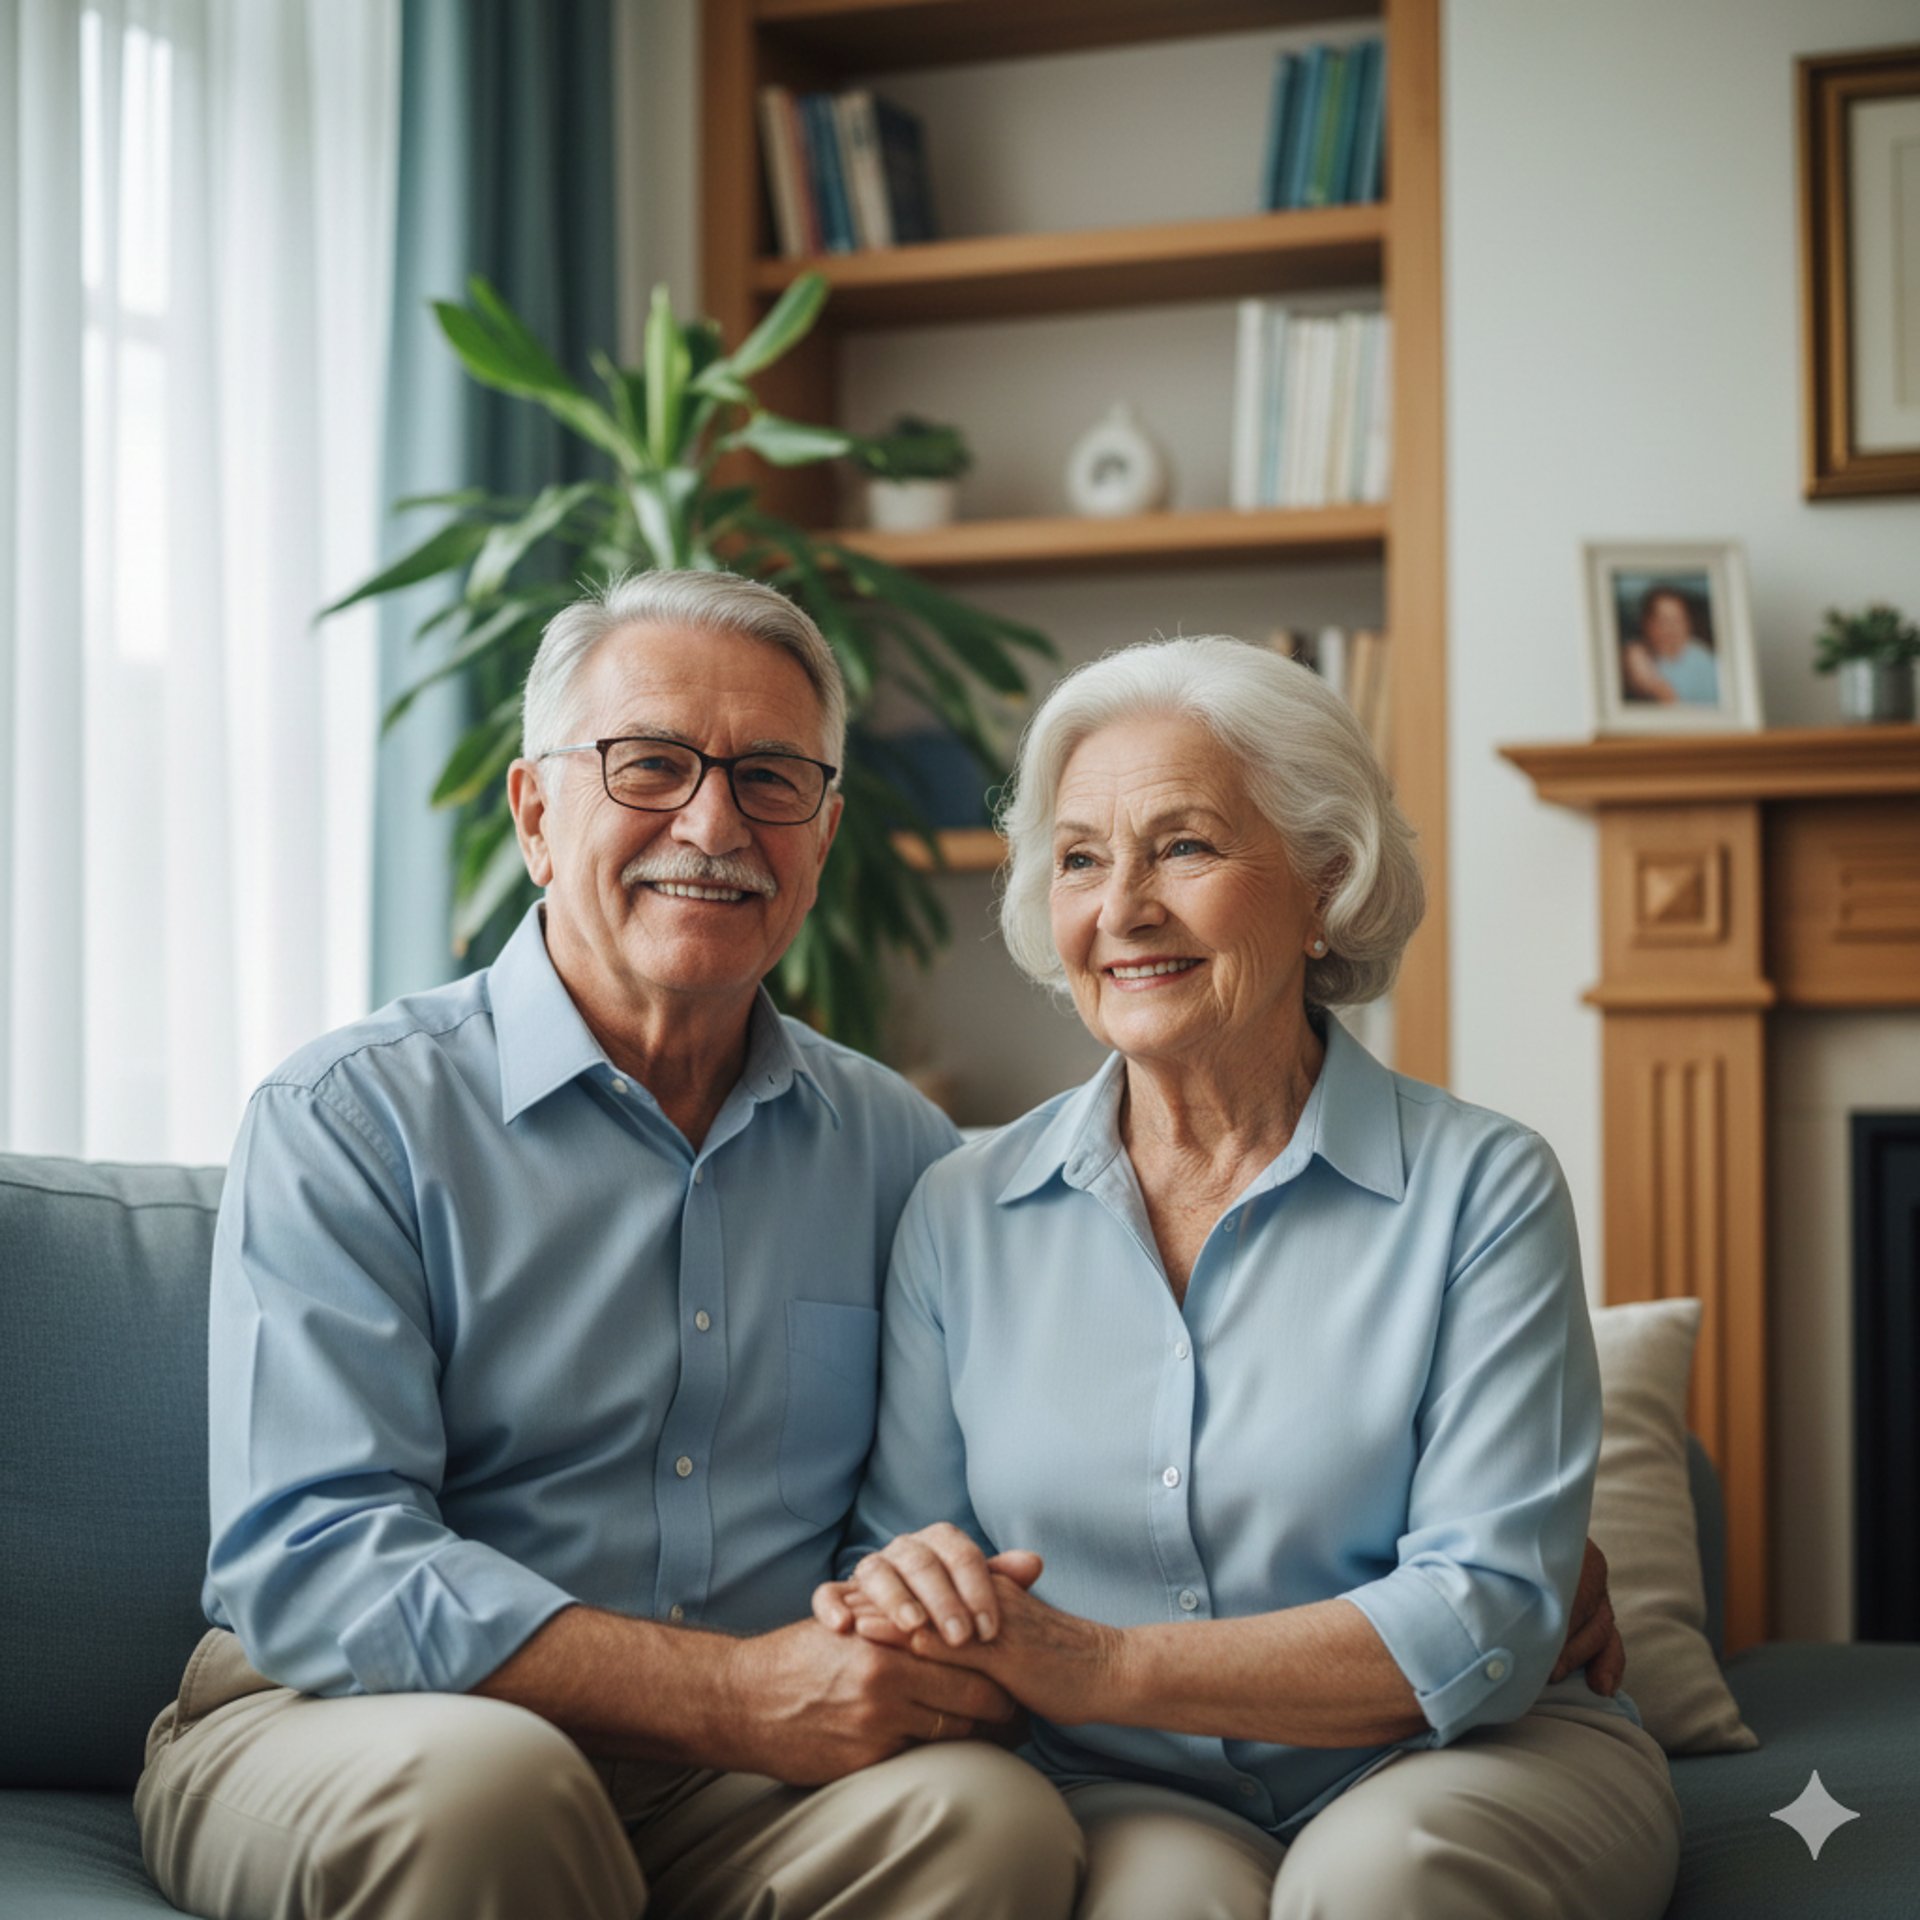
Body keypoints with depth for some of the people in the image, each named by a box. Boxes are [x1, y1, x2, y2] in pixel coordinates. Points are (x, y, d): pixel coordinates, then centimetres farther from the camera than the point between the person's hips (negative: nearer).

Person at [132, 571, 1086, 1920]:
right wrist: (738, 1696, -23)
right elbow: (310, 1563, -14)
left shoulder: (896, 1149, 10)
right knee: (485, 1780, -35)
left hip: (733, 1793, 2)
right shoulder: (351, 1117, -3)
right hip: (352, 1733, -2)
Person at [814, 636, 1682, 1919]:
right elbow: (893, 1542, 8)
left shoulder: (1483, 1188, -3)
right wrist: (900, 1595, -18)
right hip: (1124, 1796, 1)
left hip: (1463, 1769, 0)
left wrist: (1101, 1668, -21)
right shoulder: (963, 1213, 7)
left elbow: (1489, 1615, -11)